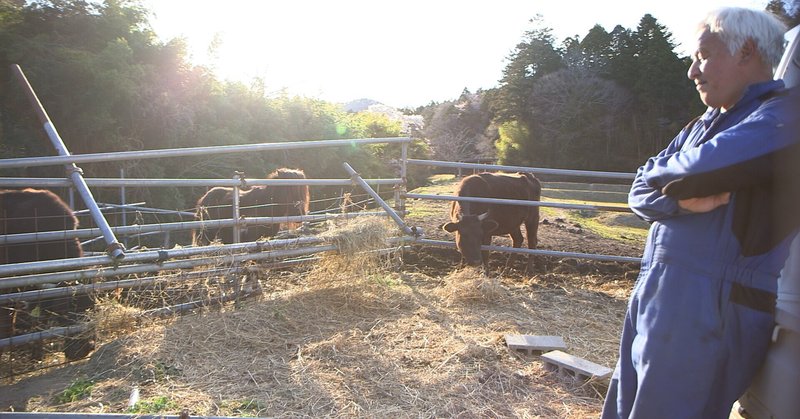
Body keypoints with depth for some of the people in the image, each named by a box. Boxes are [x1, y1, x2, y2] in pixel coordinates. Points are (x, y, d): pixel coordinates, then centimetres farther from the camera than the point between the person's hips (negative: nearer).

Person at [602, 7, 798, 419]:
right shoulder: (702, 125, 18)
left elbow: (707, 165, -25)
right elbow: (640, 193, 9)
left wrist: (665, 177, -3)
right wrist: (682, 197, -12)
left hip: (710, 307, -8)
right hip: (653, 295, 8)